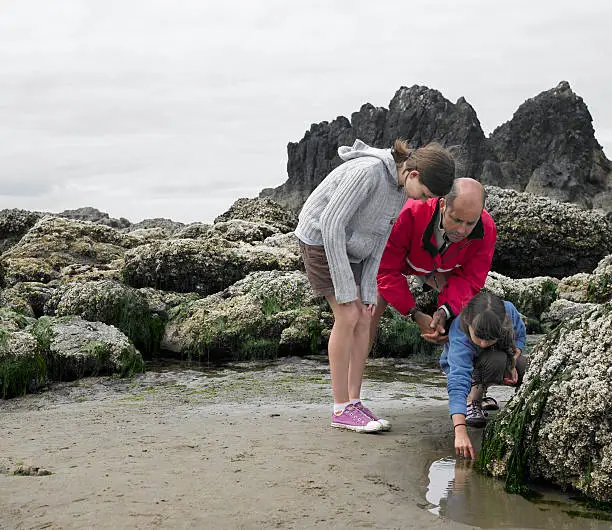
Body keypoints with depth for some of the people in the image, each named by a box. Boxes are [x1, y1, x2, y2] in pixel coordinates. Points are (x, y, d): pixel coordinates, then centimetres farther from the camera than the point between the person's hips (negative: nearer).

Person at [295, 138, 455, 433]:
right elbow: (331, 222, -30)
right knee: (348, 317, -13)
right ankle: (341, 409, -6)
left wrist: (368, 287, -5)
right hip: (320, 240, -8)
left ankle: (354, 402, 6)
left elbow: (381, 234, 1)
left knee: (364, 318, 0)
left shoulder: (401, 185, -5)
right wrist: (344, 284, -27)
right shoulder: (368, 171, -32)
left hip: (350, 246, 8)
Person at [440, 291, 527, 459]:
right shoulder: (459, 340, -43)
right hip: (460, 365, -5)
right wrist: (460, 432, -63)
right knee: (496, 360, -37)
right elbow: (457, 384, -53)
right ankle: (472, 401, -14)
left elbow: (520, 335, -7)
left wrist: (512, 363, -25)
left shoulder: (508, 310, -31)